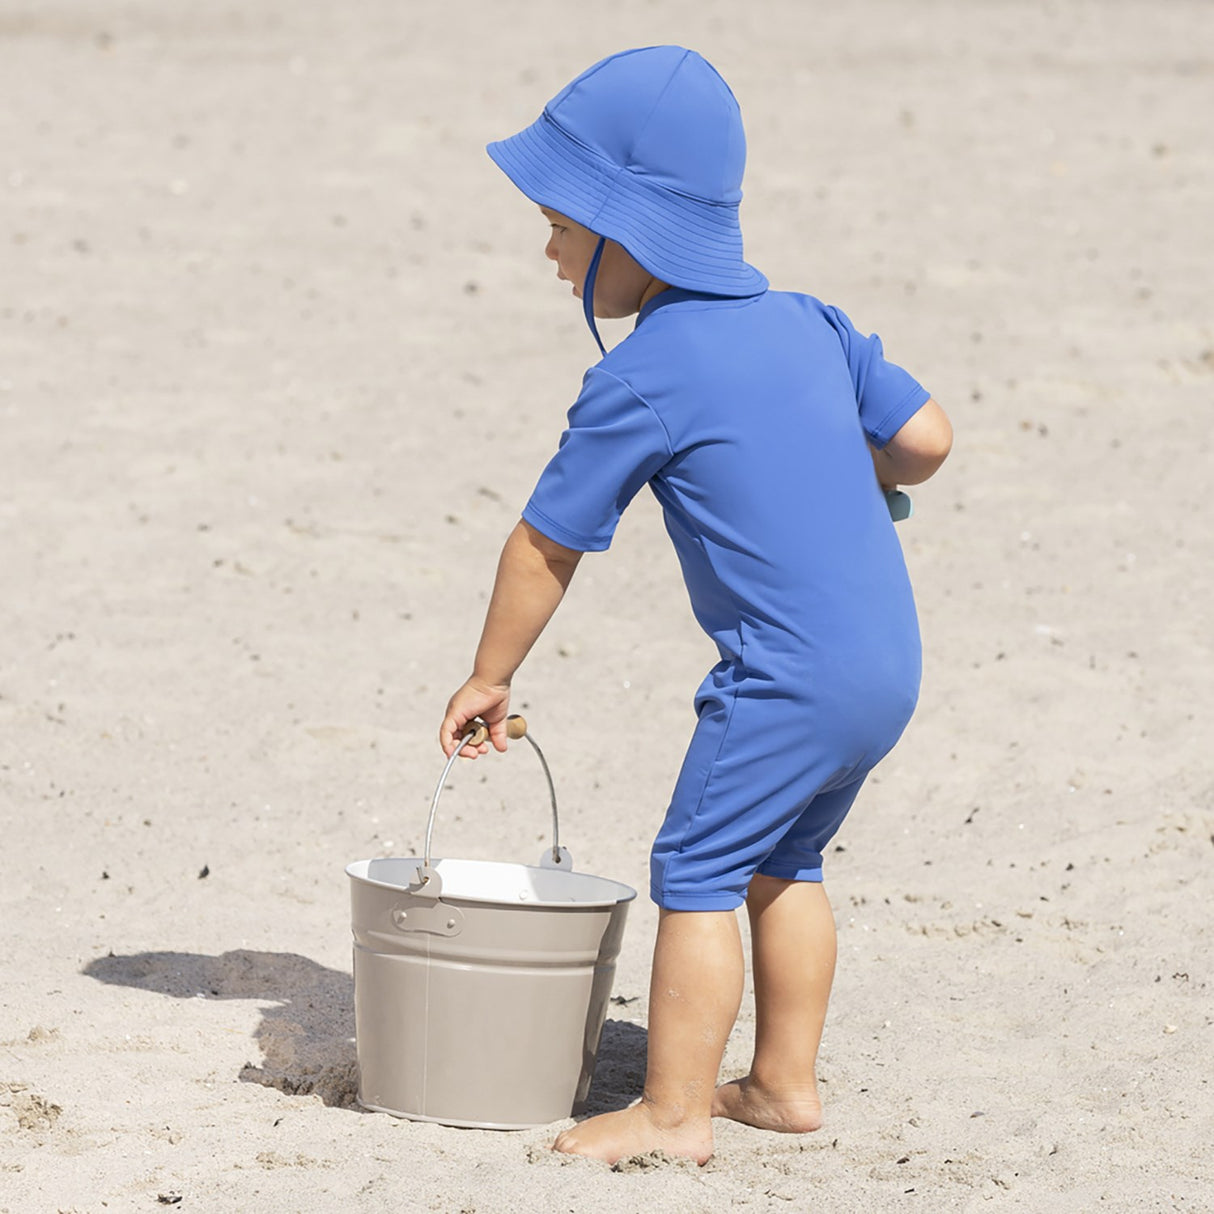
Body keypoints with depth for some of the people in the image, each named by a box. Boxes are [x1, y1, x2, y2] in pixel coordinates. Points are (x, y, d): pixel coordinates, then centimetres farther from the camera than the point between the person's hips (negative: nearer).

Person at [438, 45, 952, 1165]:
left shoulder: (640, 380, -10)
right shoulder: (805, 320, 8)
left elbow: (545, 548, -3)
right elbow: (926, 437, 7)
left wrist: (489, 678, 10)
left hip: (789, 677, -8)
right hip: (891, 664, 8)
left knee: (697, 872, 0)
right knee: (781, 864, 21)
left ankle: (675, 1111, 2)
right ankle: (785, 1082, 29)